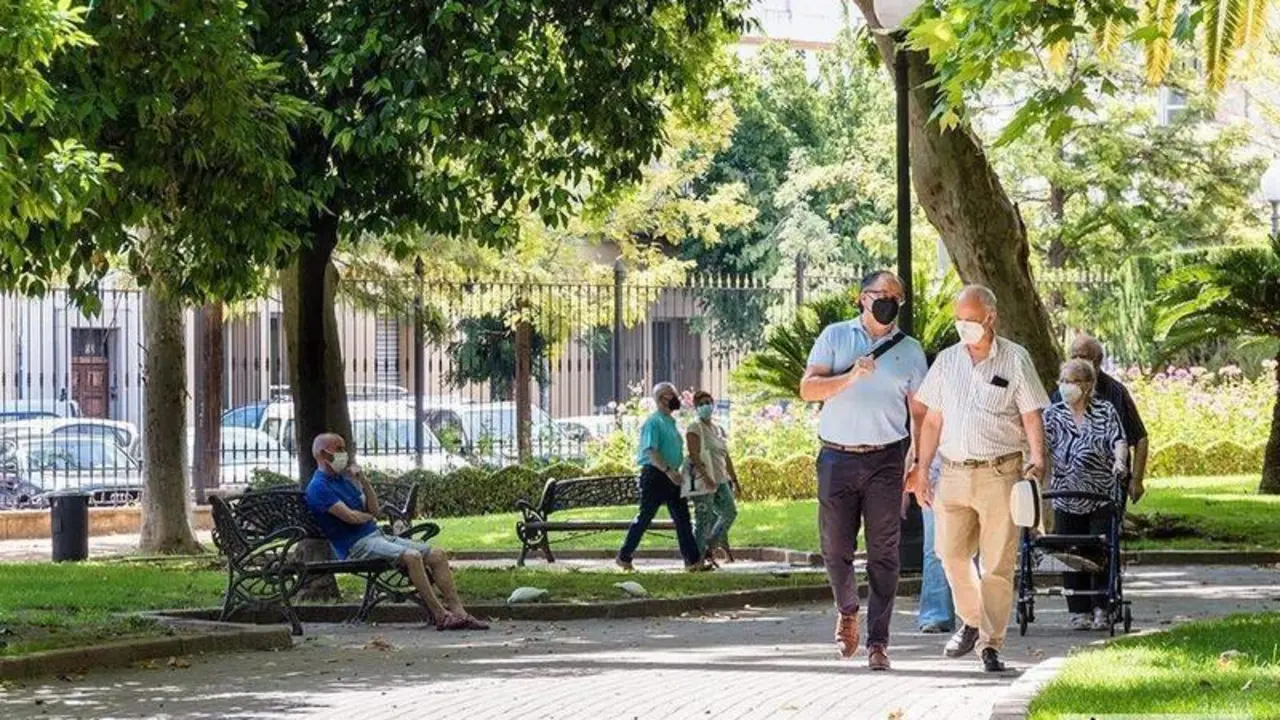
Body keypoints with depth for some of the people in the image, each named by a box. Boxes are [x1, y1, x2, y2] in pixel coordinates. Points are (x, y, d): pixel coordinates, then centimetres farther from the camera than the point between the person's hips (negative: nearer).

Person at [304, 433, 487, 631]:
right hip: (357, 546, -10)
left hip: (377, 535, 10)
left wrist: (363, 480, 1)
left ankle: (458, 612, -11)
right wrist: (369, 517, 3)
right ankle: (441, 616, -27)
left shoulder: (342, 479, 21)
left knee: (437, 555, -3)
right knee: (411, 557, -31)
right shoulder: (318, 487, -8)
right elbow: (350, 516, -18)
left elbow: (373, 507, 16)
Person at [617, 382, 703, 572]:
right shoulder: (653, 422, -11)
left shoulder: (671, 422, 17)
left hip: (671, 476, 8)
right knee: (644, 518, -1)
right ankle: (624, 557, 10)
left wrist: (675, 471, 18)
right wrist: (668, 470, -31)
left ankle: (693, 560, -4)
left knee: (682, 518, 0)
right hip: (655, 475, -8)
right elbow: (651, 451, -22)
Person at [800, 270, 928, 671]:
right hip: (837, 457, 0)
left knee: (883, 553, -3)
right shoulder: (835, 337, 8)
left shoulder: (909, 351, 10)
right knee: (835, 548, 4)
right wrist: (849, 377, -17)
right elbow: (808, 388, -1)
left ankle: (878, 641, -1)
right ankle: (847, 611, 32)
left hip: (885, 459, 0)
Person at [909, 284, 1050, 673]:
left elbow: (1032, 416, 0)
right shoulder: (947, 360, 13)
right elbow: (932, 420, 16)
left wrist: (1037, 458, -15)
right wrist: (921, 469, 12)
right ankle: (971, 622, 24)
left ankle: (990, 643, 1)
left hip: (999, 473, -4)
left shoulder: (1015, 360, 2)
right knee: (952, 553, 0)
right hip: (953, 473, 4)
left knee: (998, 564, -4)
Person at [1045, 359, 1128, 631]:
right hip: (1066, 499, 1)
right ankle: (1079, 612, 8)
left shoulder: (1105, 411, 3)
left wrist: (1120, 461, -30)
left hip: (1102, 498, -1)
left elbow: (1118, 440, -8)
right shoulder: (1053, 414, 5)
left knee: (1101, 553, -5)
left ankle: (1101, 609, 2)